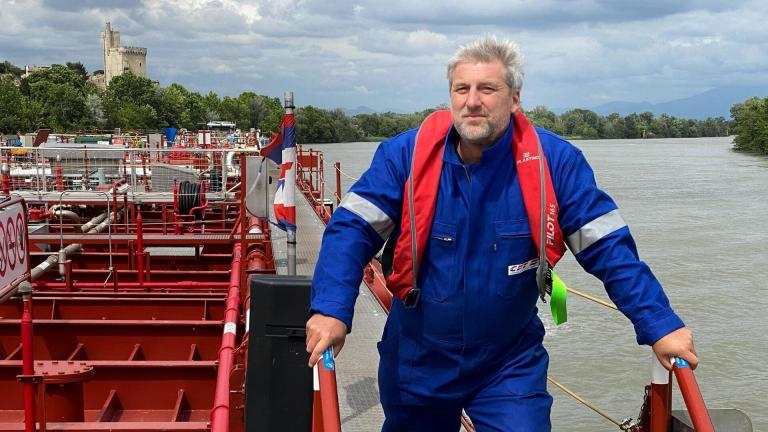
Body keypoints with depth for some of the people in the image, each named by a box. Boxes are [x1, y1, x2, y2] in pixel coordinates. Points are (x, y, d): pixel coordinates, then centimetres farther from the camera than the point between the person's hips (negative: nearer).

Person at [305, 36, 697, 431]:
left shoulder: (555, 162, -14)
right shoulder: (405, 155, -14)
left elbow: (608, 249, -11)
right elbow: (352, 230, -17)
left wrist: (659, 325, -18)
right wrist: (332, 309, -33)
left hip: (511, 365, -1)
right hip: (416, 360, 1)